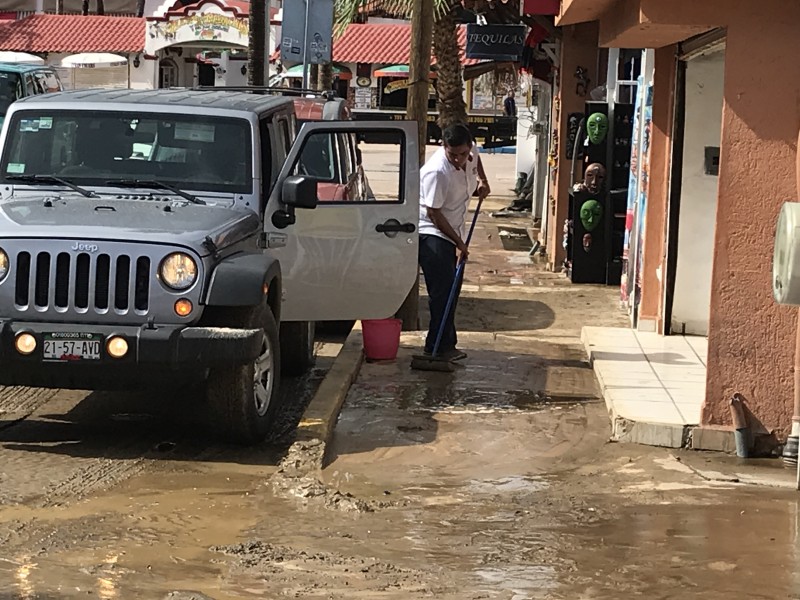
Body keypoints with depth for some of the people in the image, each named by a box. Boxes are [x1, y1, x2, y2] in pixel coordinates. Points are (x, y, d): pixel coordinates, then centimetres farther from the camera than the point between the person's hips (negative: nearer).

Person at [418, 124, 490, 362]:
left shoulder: (470, 151, -5)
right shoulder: (436, 171, -29)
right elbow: (433, 213, -22)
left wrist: (481, 180, 5)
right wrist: (459, 242, -17)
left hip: (451, 231, 8)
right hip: (431, 232, -8)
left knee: (450, 288, 11)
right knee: (443, 289, -15)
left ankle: (444, 344, 18)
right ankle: (442, 346, -14)